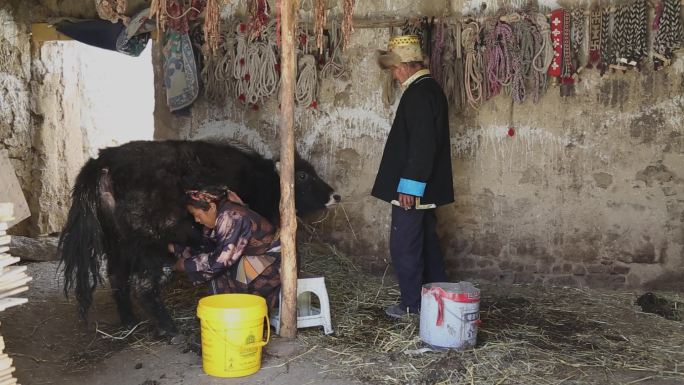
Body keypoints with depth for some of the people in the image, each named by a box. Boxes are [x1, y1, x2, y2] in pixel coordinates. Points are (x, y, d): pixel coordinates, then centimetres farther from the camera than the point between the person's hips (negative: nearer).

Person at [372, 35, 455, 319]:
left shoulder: (419, 93, -18)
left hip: (412, 188, -10)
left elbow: (421, 143, -25)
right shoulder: (430, 88, 14)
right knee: (426, 242, 18)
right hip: (425, 188, 10)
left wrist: (410, 186, -23)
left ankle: (412, 303, 9)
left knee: (404, 245, -1)